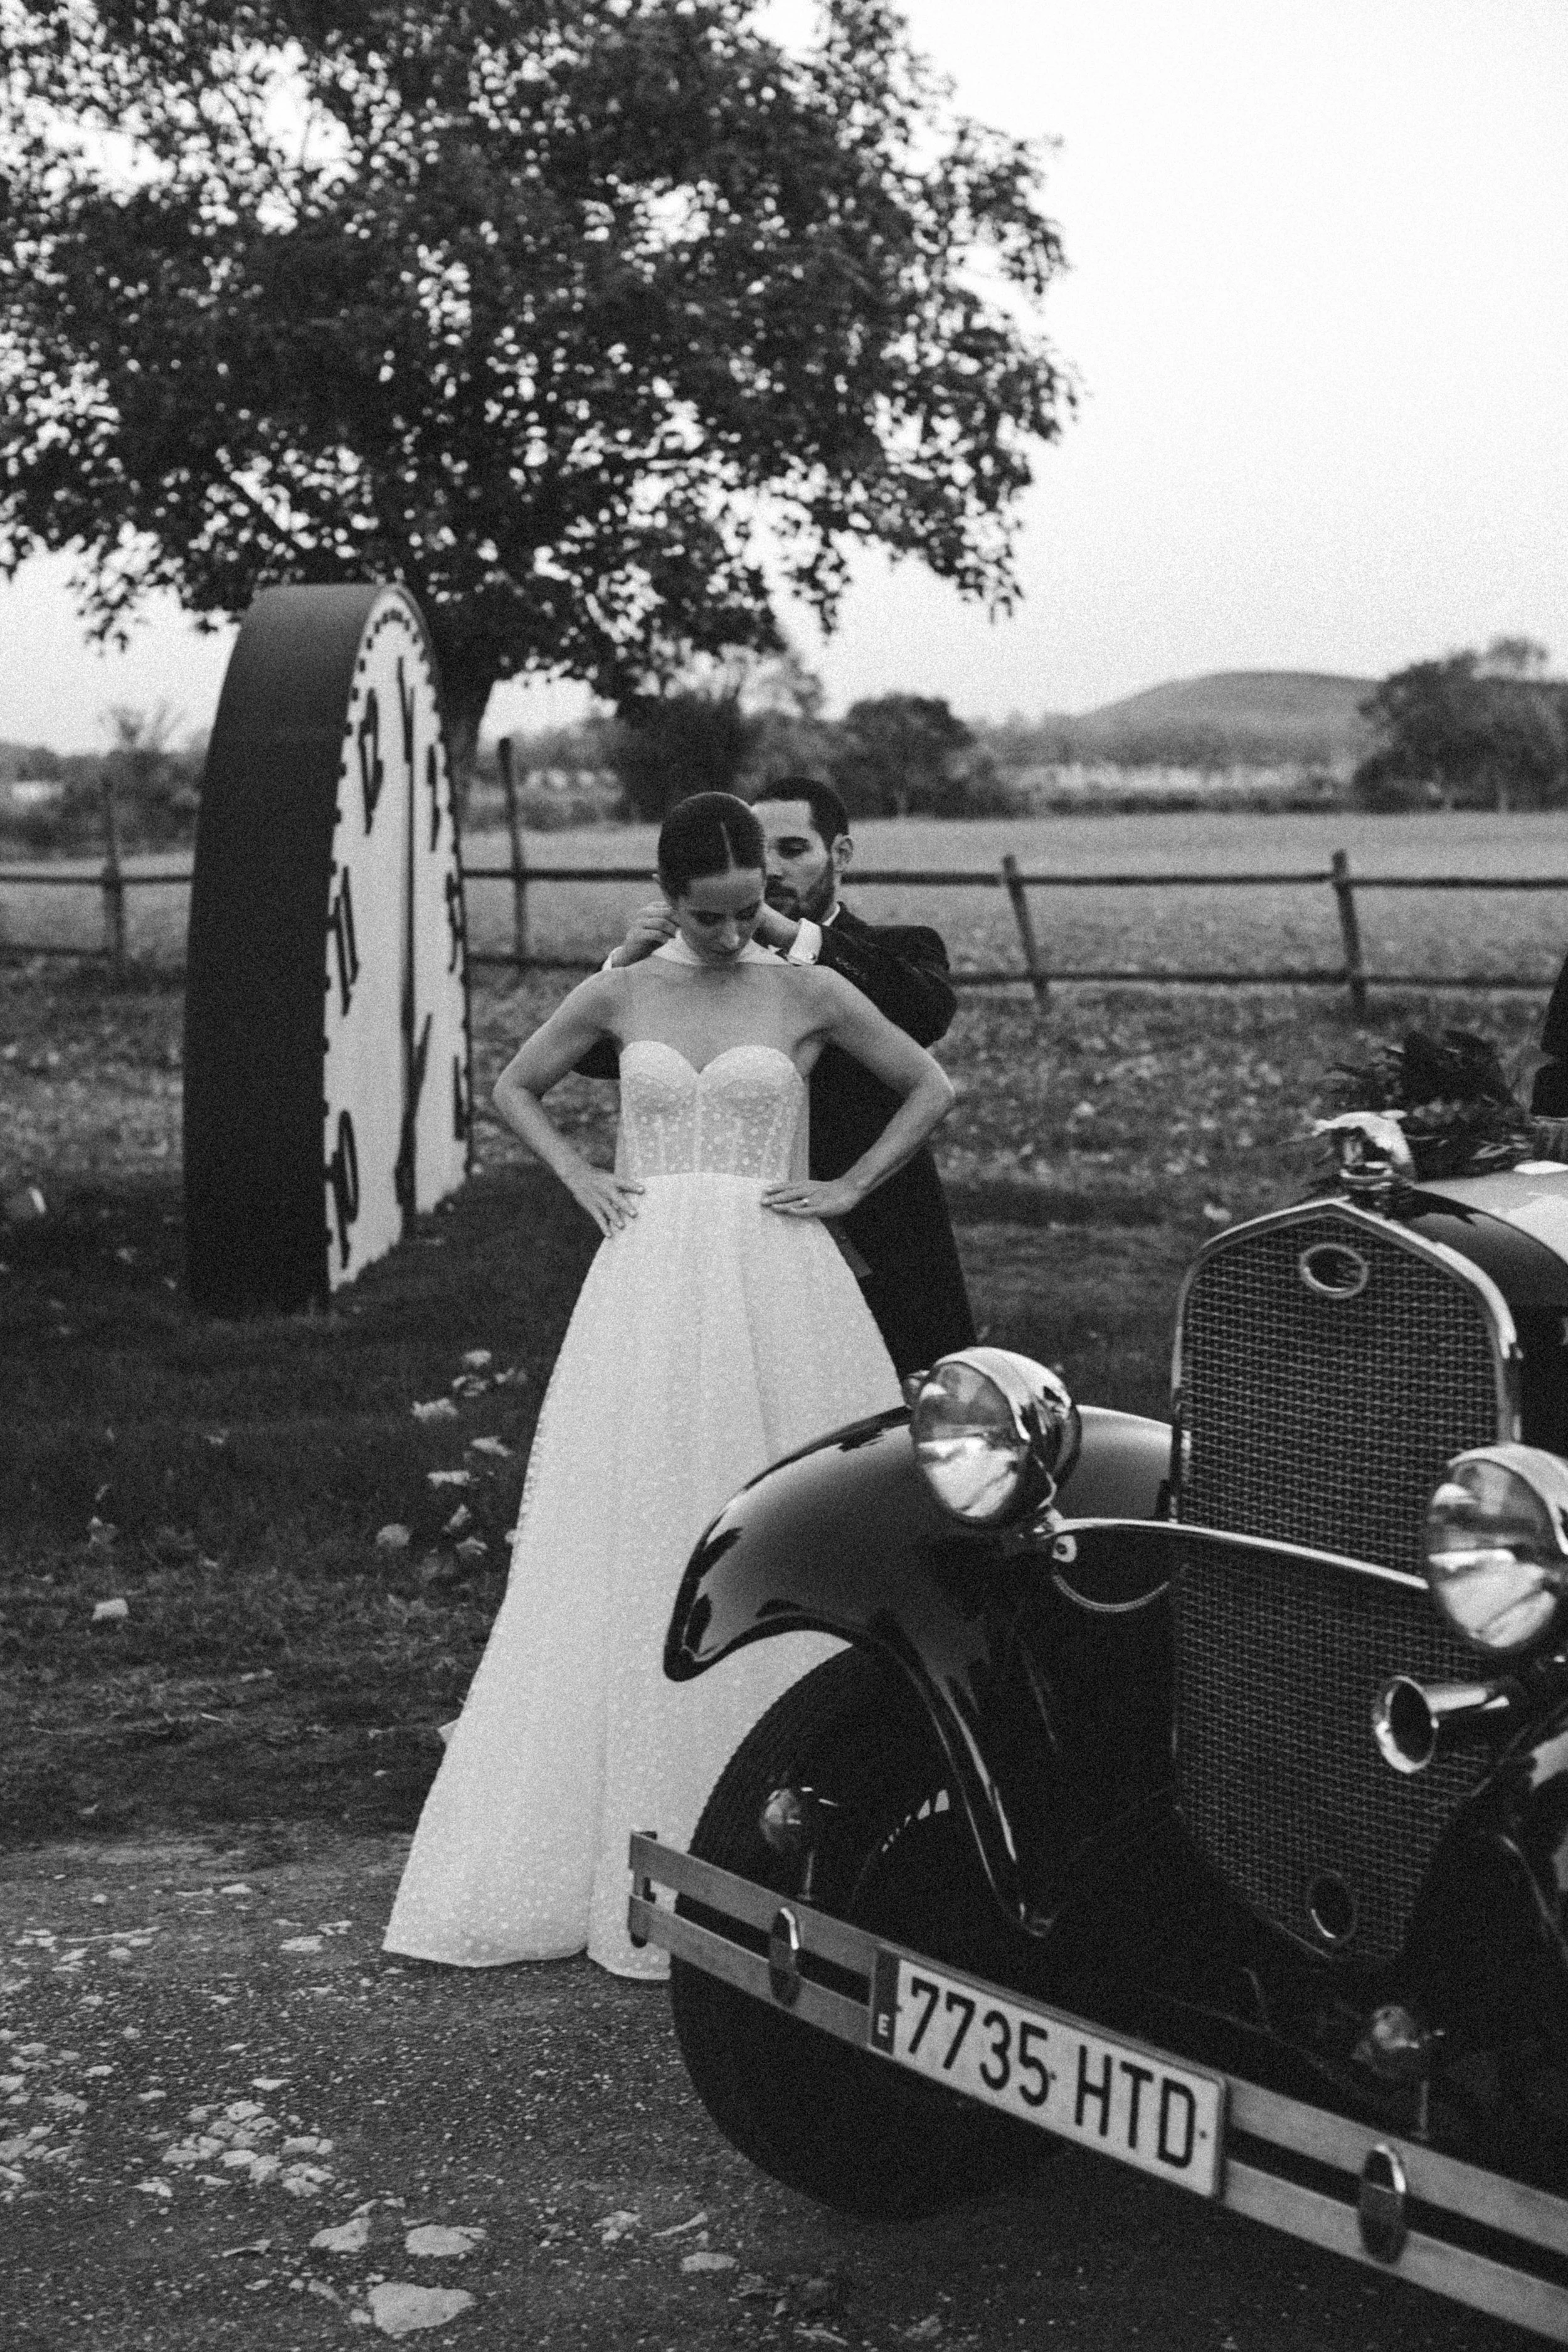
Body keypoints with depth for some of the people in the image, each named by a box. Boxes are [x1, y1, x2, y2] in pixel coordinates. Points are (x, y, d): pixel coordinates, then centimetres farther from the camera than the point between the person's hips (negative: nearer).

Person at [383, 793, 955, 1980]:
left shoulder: (809, 994, 2)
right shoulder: (619, 995, 7)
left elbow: (933, 1089, 11)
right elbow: (515, 1089, 21)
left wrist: (851, 1186, 2)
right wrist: (582, 1178, 8)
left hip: (781, 1294, -1)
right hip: (648, 1291, 2)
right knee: (634, 1564, 2)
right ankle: (632, 1865, 8)